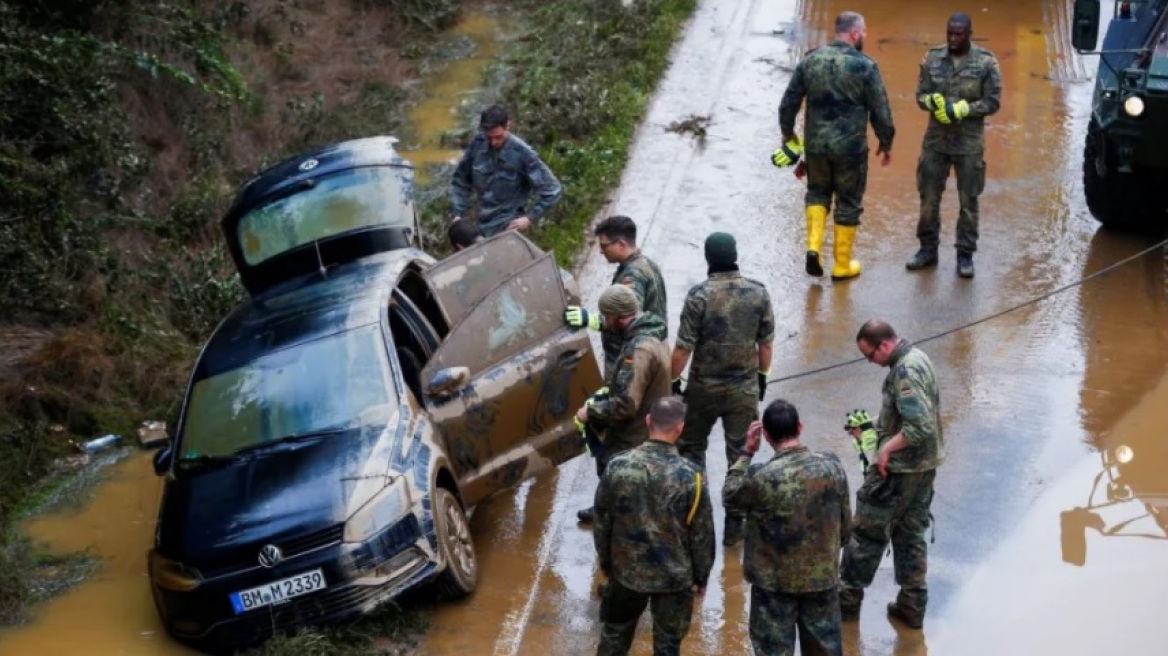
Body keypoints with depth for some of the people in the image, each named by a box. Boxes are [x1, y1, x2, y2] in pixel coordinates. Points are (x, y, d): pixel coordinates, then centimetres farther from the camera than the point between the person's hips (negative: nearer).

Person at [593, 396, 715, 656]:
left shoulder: (618, 466, -14)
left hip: (626, 570, 2)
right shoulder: (691, 476, -20)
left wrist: (605, 561, 14)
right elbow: (702, 535, -11)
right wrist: (701, 576, 5)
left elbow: (602, 522, -2)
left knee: (614, 635, 22)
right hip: (674, 576, -2)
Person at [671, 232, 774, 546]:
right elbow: (766, 342, 1)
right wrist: (762, 376, 16)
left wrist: (674, 381, 0)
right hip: (744, 388, 2)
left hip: (704, 387, -2)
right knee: (741, 455, 10)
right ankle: (733, 525, 14)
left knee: (691, 446, 19)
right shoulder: (758, 292, -7)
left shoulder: (699, 296, -16)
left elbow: (683, 347, -14)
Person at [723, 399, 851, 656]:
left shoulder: (762, 477, -23)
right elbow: (845, 522, 1)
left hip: (774, 582, -3)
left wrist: (746, 453, 1)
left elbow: (729, 497, -2)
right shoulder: (832, 466, -10)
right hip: (822, 576, 4)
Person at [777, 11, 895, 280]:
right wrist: (886, 143, 9)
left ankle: (813, 246, 6)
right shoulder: (865, 66, -11)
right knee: (848, 203, 12)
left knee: (818, 192, 24)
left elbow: (788, 103, 4)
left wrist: (788, 134, 20)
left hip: (815, 144, 3)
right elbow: (880, 111, -6)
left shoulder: (810, 61, 0)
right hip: (851, 147, -3)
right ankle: (842, 265, 19)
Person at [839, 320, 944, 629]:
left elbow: (920, 426, -31)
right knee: (911, 533, 17)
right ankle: (912, 604, 23)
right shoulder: (918, 358, 7)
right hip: (925, 464, 10)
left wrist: (887, 448, -21)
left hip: (900, 468, -10)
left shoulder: (904, 371, -24)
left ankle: (848, 598, 17)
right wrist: (874, 428, 12)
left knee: (867, 531, 5)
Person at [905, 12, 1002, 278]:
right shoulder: (932, 58, 1)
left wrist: (961, 109, -19)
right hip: (935, 140, 2)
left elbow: (993, 102, -6)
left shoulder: (986, 62, -7)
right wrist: (934, 102, -18)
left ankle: (965, 254, 14)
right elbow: (921, 95, 4)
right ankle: (928, 249, 22)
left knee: (968, 201, 5)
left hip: (969, 143, -2)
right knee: (929, 197, 8)